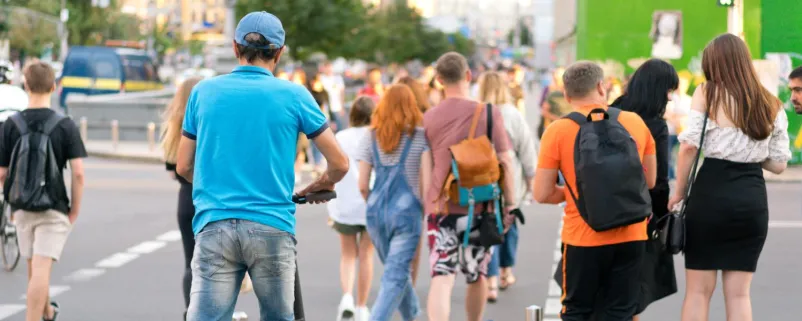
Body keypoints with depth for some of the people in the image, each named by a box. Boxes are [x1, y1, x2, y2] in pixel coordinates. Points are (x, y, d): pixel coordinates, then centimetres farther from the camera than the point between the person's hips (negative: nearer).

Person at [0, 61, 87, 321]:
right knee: (41, 269, -7)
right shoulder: (65, 126, -10)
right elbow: (78, 173, -12)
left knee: (34, 268, 22)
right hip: (54, 207, -3)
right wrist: (75, 210, -1)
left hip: (22, 207, 3)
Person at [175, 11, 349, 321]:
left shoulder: (204, 91, 7)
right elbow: (339, 164, 4)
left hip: (214, 226, 1)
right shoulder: (294, 95, 2)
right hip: (272, 228, -1)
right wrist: (317, 187, 25)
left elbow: (183, 167, 13)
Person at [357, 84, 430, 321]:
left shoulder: (370, 138, 4)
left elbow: (362, 185, 1)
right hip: (407, 210, -4)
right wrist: (426, 207, 2)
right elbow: (427, 177, -12)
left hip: (376, 212, 4)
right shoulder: (420, 136, -3)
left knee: (397, 269, 22)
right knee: (396, 276, -4)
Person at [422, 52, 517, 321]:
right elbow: (505, 162, -2)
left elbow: (424, 167, 8)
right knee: (477, 276, 17)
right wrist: (509, 202, 7)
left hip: (440, 208, 0)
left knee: (441, 278, -6)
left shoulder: (429, 118, 0)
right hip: (480, 207, 0)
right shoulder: (490, 114, -4)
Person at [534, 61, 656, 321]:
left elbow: (542, 194, -6)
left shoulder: (558, 131, -7)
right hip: (631, 236, 2)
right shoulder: (635, 122, 2)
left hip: (584, 238, -2)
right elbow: (650, 180, 13)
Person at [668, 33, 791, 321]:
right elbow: (778, 164, 9)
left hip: (710, 193, -3)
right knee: (739, 293, 9)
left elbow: (689, 145, -10)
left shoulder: (707, 94, -2)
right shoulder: (772, 106, 9)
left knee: (698, 290, 5)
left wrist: (679, 192, -1)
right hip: (753, 200, 3)